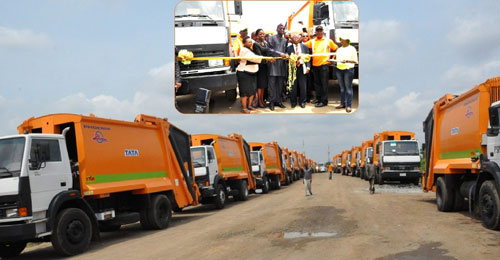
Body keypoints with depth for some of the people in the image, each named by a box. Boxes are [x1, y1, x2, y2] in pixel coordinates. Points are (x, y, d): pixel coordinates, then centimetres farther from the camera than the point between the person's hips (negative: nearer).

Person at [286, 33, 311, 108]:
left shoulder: (304, 47, 8)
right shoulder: (289, 48, 5)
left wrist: (308, 67, -4)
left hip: (302, 68, 1)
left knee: (303, 86, 3)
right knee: (293, 86, 2)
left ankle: (302, 101, 14)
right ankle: (293, 102, 14)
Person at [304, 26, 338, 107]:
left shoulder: (328, 41, 4)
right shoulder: (312, 41, 10)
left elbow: (336, 49, 10)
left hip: (324, 64, -4)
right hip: (315, 65, 4)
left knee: (324, 83, -4)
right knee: (317, 83, 10)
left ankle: (324, 101, -2)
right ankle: (318, 99, 20)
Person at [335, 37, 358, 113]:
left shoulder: (352, 49, 1)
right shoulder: (339, 49, 17)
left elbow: (355, 61, -3)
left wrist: (347, 61, -18)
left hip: (348, 69, -5)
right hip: (339, 69, 5)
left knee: (348, 87, -4)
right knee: (342, 87, 8)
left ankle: (348, 105, -2)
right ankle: (342, 104, 14)